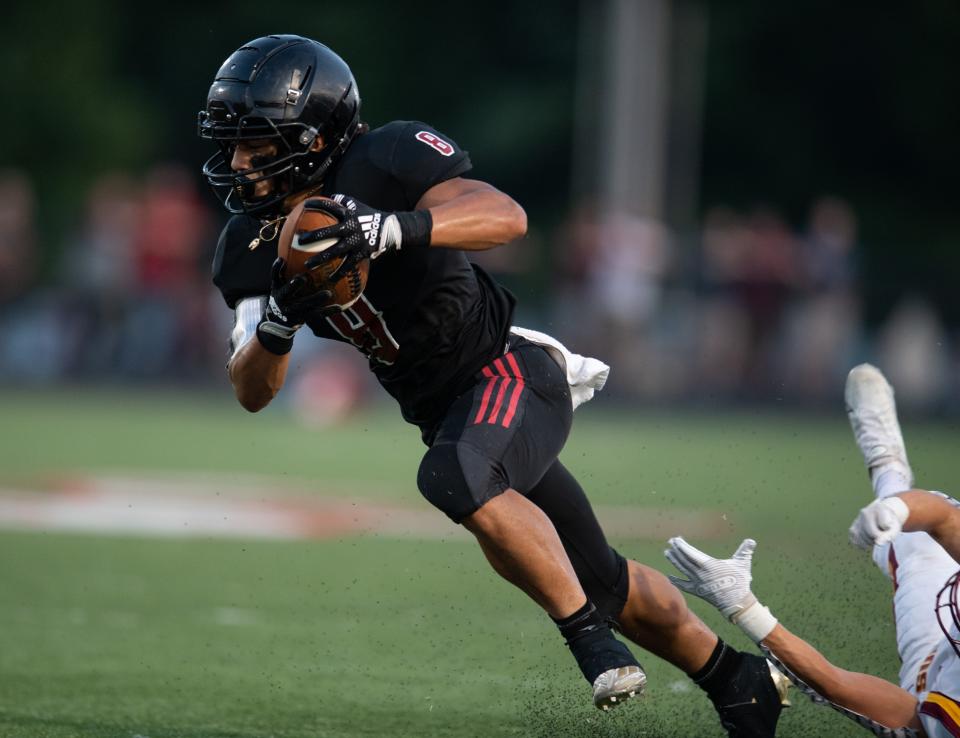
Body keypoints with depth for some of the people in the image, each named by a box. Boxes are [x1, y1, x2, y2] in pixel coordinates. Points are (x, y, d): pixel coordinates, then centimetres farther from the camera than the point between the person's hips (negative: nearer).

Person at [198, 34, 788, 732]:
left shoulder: (383, 163, -21)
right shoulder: (253, 247, -2)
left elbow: (507, 216, -34)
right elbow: (252, 392, -1)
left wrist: (391, 228, -47)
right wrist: (277, 325, -22)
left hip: (510, 371, -7)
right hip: (446, 408, 7)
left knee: (457, 478, -37)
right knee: (602, 583, 14)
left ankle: (590, 635, -22)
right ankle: (735, 678, 33)